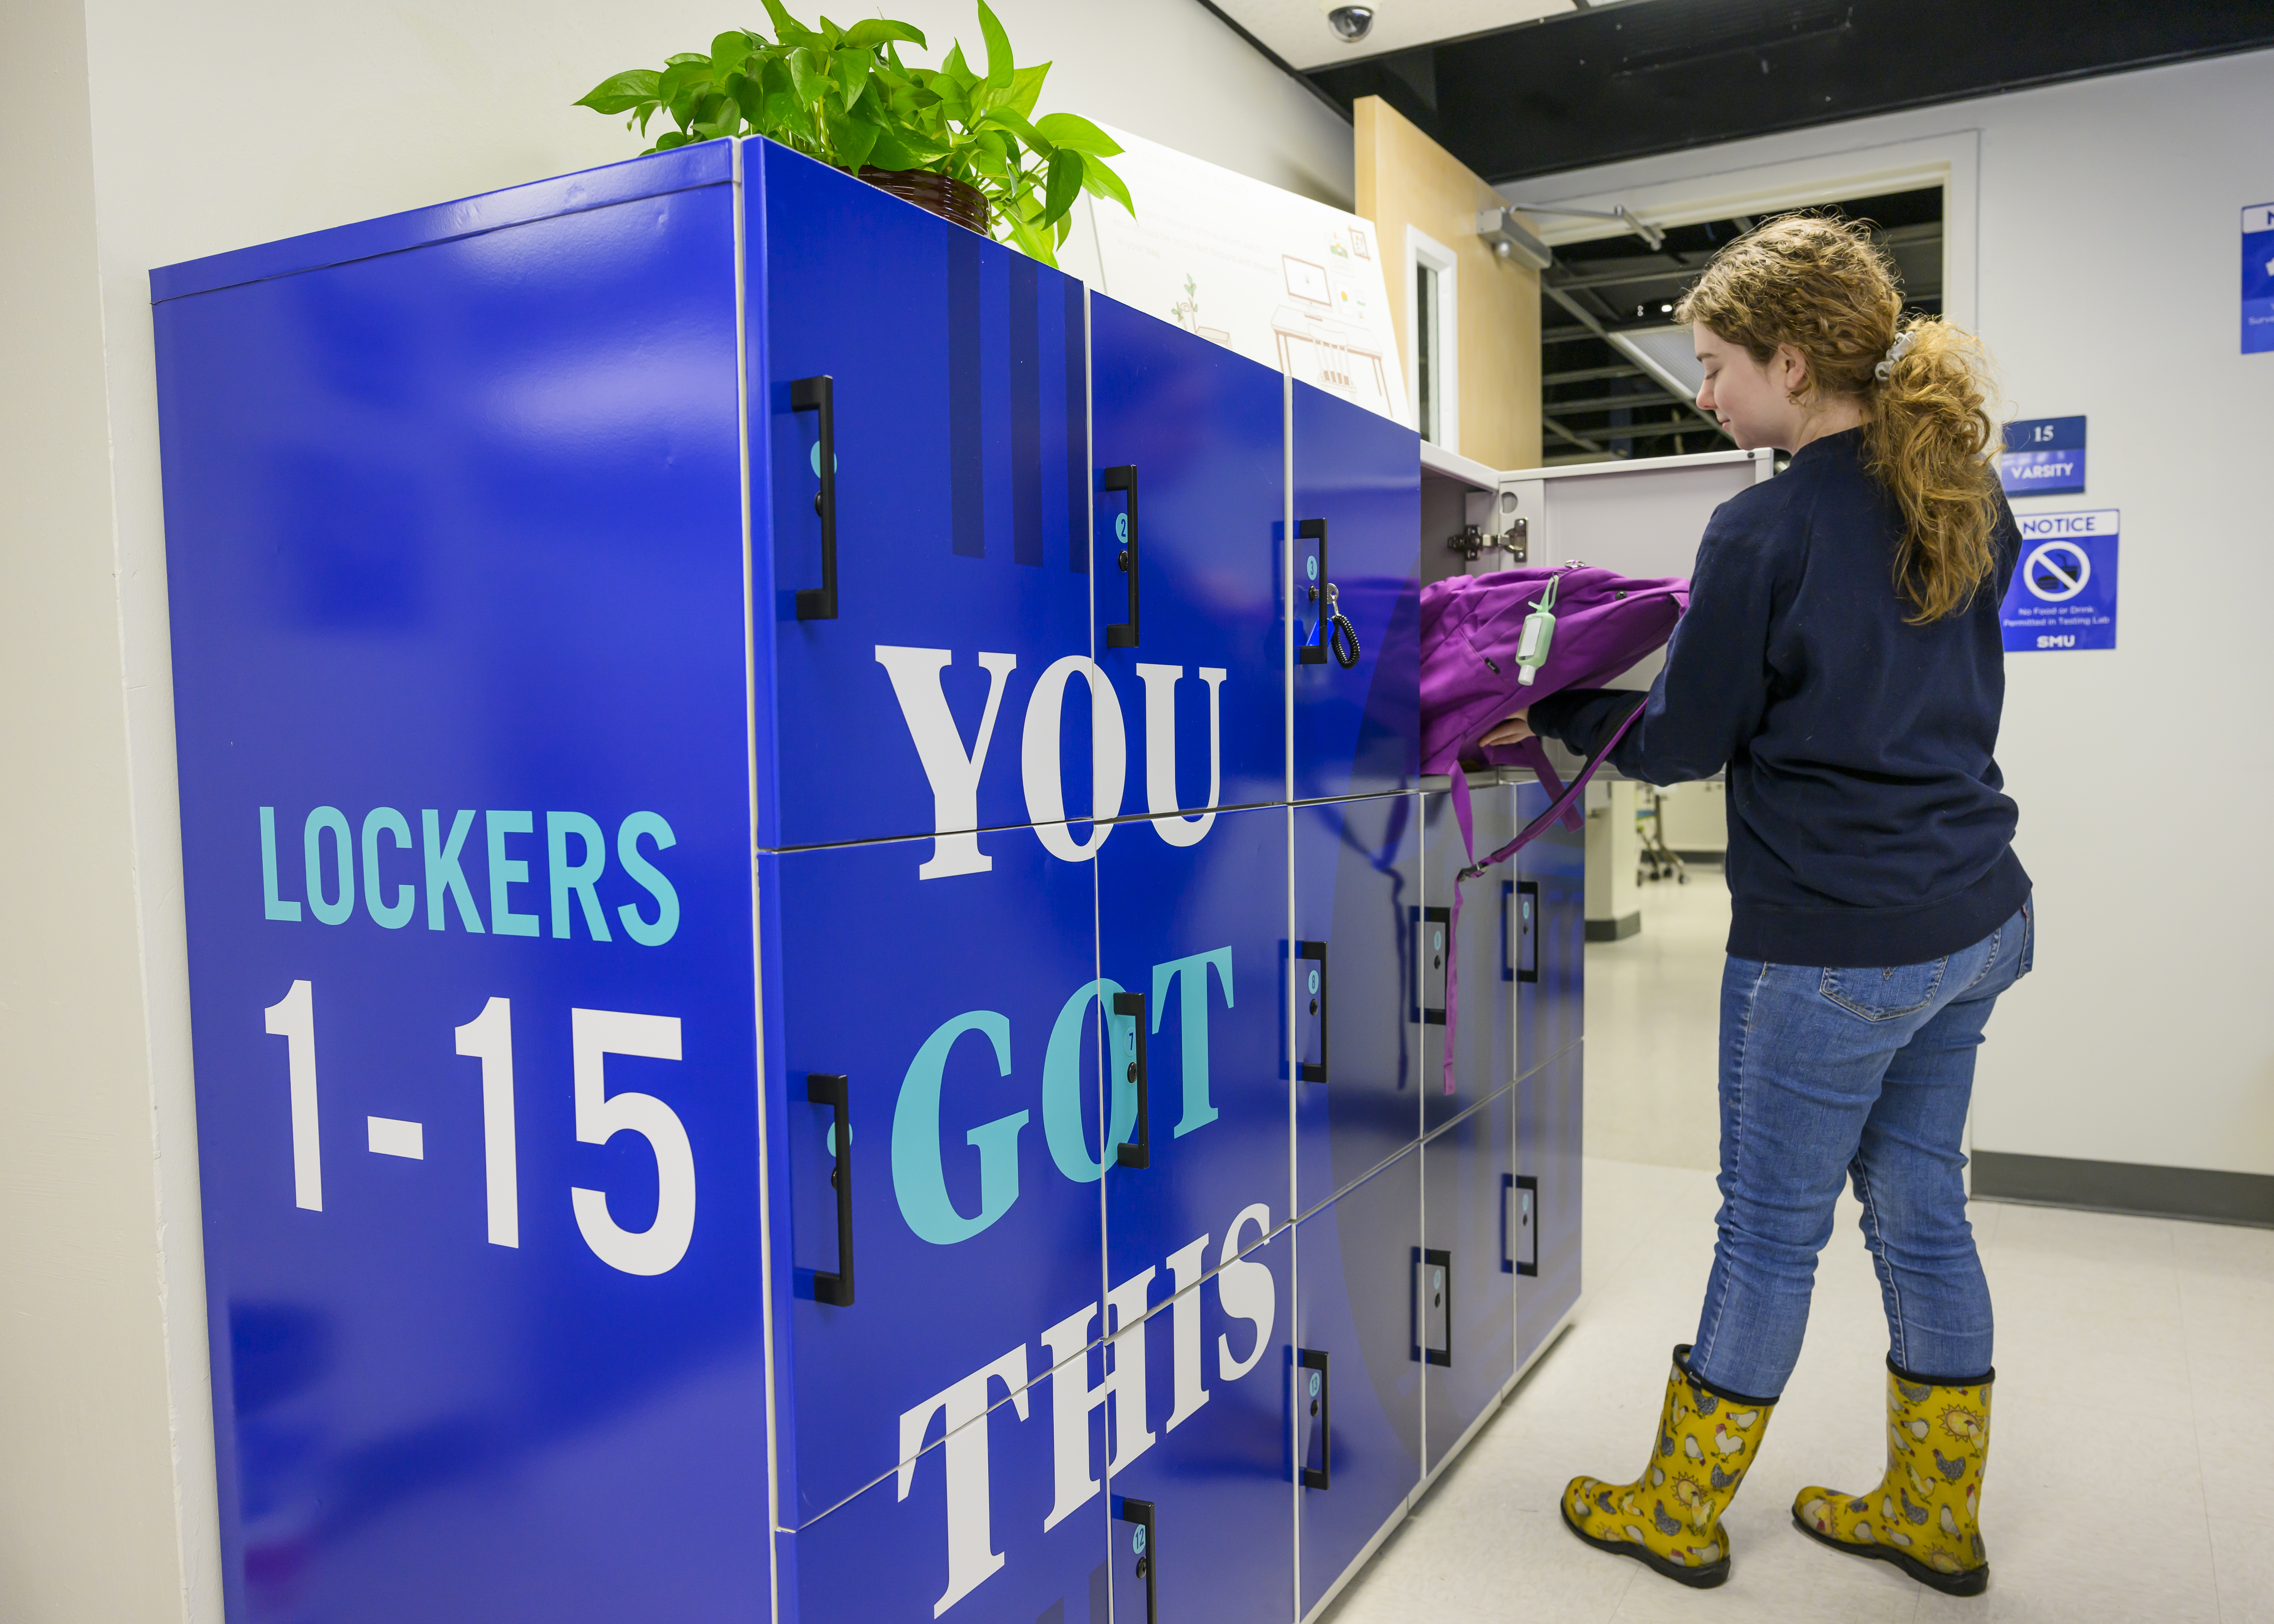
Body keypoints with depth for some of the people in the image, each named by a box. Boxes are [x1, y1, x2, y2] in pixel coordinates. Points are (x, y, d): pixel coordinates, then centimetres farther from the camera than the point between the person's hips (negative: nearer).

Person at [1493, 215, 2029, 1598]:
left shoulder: (1768, 529, -18)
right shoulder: (1970, 498, 6)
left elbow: (1681, 746, -10)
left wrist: (1555, 718, 6)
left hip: (1837, 946, -8)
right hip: (1977, 919, 8)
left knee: (1769, 1228, 6)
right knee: (1922, 1211, 19)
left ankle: (1680, 1513, 26)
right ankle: (1937, 1514, 35)